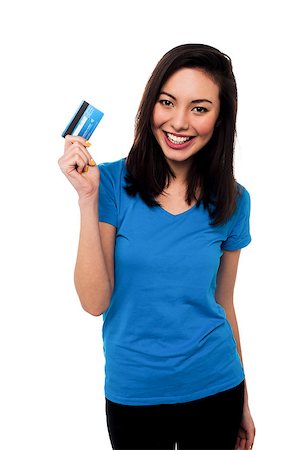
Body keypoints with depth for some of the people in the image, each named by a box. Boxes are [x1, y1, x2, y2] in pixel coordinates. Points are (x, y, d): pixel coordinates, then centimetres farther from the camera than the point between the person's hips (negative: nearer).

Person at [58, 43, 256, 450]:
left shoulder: (232, 201, -4)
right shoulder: (111, 183, -11)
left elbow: (223, 303, 5)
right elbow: (95, 302, -16)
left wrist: (243, 403, 11)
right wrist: (87, 198, -24)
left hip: (215, 389, 2)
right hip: (132, 393, -2)